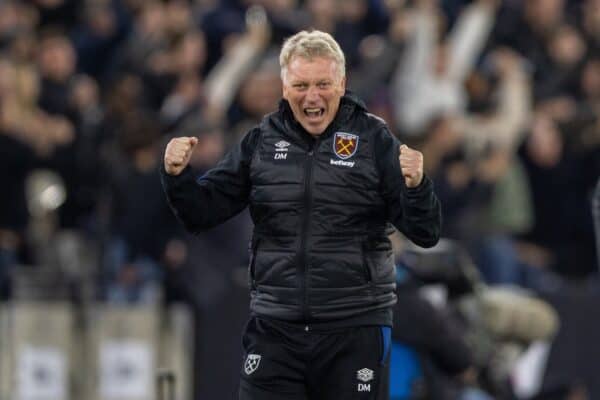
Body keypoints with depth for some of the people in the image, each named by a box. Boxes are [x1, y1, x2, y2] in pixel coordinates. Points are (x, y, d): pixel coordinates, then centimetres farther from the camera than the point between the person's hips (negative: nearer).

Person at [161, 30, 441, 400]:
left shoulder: (373, 139, -2)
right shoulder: (261, 141, 7)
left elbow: (425, 233, -5)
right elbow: (202, 212, 12)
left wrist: (415, 186, -25)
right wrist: (177, 176, -8)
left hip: (355, 329, -2)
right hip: (275, 328, 2)